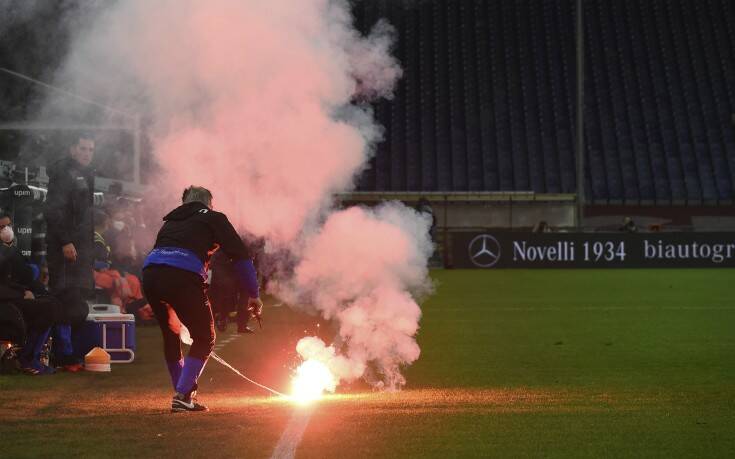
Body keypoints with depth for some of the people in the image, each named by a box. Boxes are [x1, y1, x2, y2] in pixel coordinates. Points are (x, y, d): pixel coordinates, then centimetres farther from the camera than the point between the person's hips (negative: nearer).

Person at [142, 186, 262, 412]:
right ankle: (183, 396, -1)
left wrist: (169, 310, 42)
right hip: (183, 275, -5)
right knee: (204, 339, 9)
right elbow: (241, 256, 15)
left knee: (171, 335, 25)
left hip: (150, 273, 5)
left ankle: (184, 394, 27)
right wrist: (253, 295, 21)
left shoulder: (171, 221, 36)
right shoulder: (213, 218, 21)